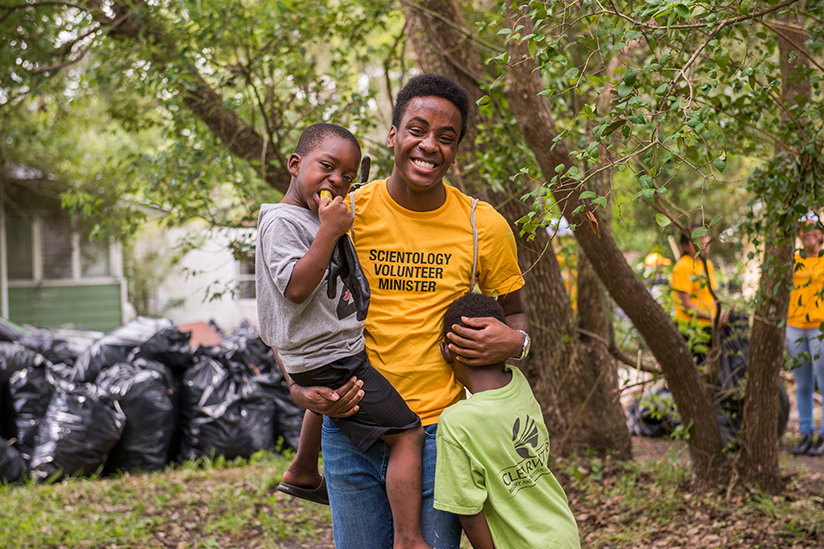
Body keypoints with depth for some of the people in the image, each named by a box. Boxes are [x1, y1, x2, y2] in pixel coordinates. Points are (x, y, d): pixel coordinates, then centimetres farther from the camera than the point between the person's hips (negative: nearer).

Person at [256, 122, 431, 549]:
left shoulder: (318, 216, 15)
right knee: (407, 434, -13)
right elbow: (296, 286, -28)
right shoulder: (282, 221, -15)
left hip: (341, 349, 10)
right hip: (329, 361, -10)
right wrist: (329, 230, -26)